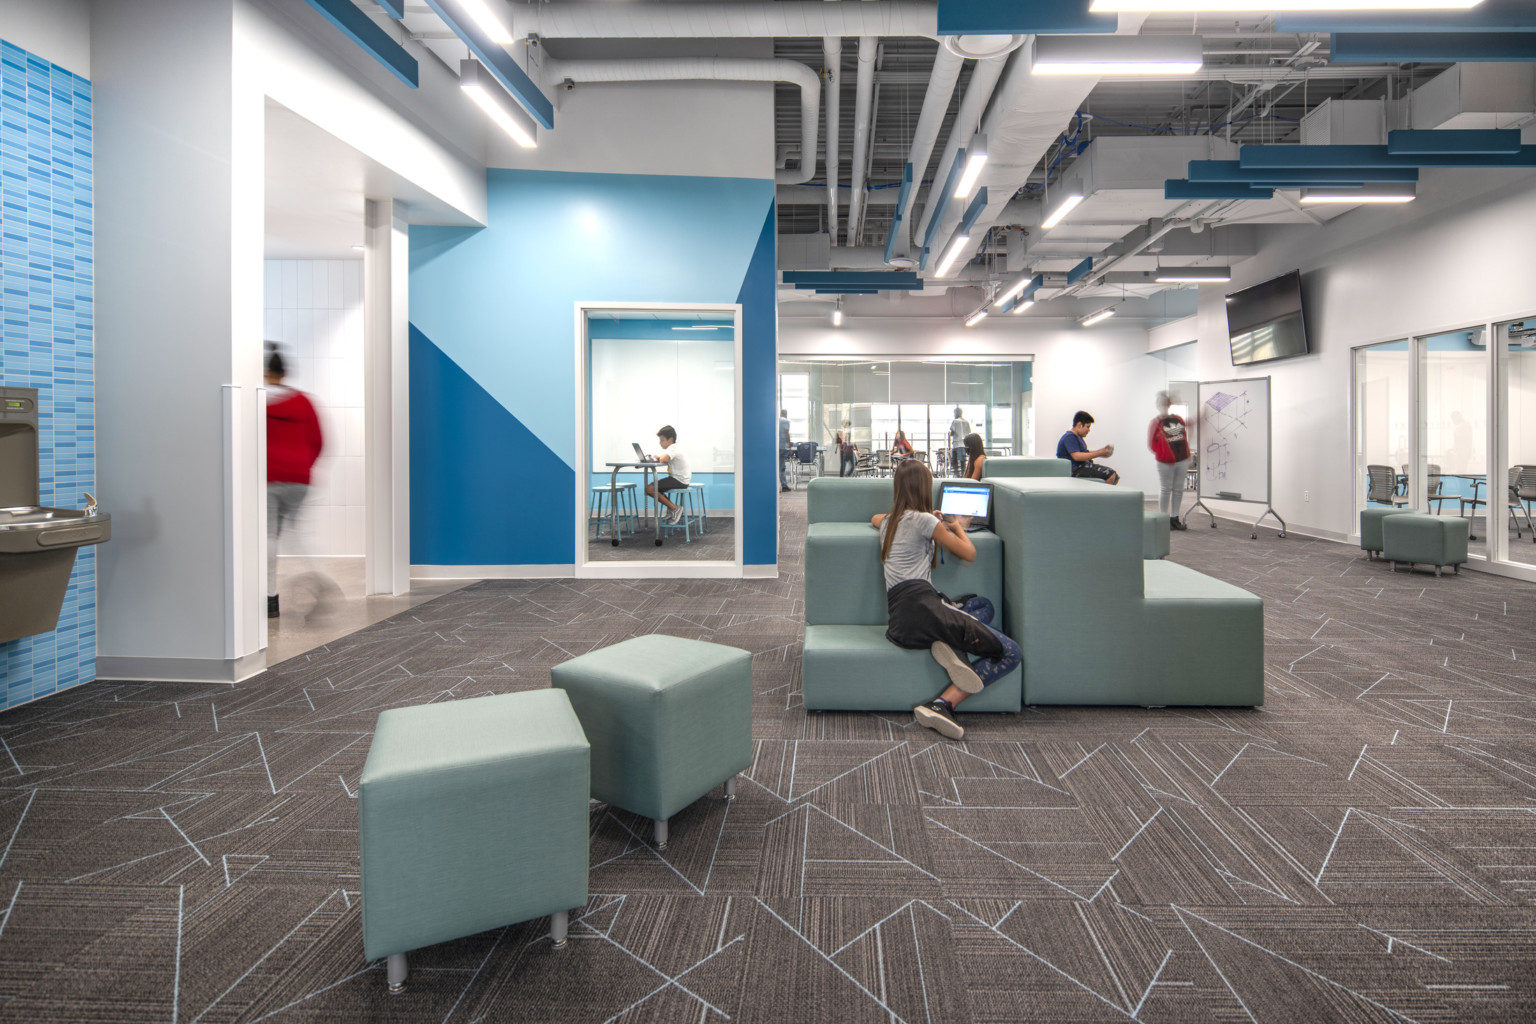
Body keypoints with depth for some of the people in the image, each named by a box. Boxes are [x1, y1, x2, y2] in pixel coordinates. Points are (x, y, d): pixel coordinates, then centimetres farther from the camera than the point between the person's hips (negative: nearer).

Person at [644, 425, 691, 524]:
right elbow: (664, 459, 16)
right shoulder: (674, 448, 18)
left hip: (680, 481, -11)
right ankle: (672, 507, 14)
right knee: (653, 486, 19)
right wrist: (658, 457, -6)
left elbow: (663, 460, -32)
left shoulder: (673, 448, -15)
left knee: (649, 489, -15)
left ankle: (675, 508, -10)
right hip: (678, 479, 11)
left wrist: (659, 457, -10)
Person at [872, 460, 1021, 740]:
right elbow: (969, 553, 7)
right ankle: (943, 705, -19)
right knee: (1011, 653, -2)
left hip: (900, 622, 8)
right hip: (922, 605, -8)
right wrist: (959, 526, 28)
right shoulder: (923, 520, -1)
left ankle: (947, 645, -6)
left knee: (983, 604, 28)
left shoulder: (887, 521, 20)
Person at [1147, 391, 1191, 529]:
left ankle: (1174, 518, 16)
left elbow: (1186, 433, 21)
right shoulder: (1155, 422, -5)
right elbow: (1150, 443, -6)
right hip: (1166, 463, -5)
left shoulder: (1178, 418, 9)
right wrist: (1160, 455, -9)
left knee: (1178, 489, 8)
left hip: (1182, 460, 5)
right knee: (1165, 489, 1)